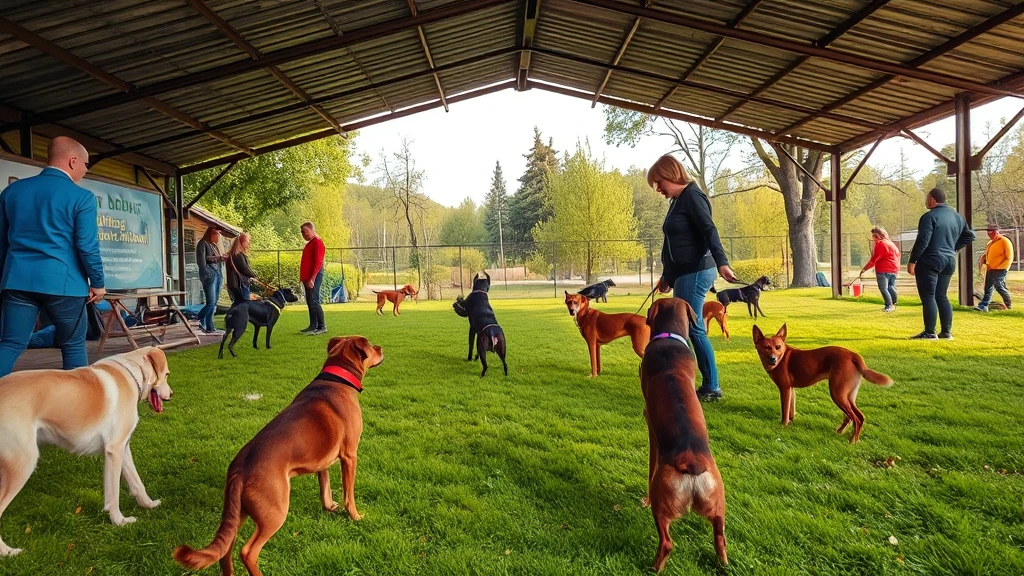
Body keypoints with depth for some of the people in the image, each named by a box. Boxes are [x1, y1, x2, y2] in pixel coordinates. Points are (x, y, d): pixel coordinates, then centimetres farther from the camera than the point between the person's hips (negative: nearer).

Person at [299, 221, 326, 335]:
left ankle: (322, 327, -8)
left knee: (314, 301, -11)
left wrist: (312, 278, -24)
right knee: (310, 302, 10)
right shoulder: (310, 243, 19)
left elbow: (318, 262, -19)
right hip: (308, 277, 10)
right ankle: (313, 326, 15)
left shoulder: (317, 242, -11)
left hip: (314, 277, -10)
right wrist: (304, 278, 16)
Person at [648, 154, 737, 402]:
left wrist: (721, 263, -37)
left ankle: (711, 387, 1)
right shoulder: (677, 201, 18)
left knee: (693, 328, -8)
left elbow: (710, 230, -24)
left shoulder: (692, 196, -10)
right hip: (684, 273, 10)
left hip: (695, 272, -10)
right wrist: (666, 276, 31)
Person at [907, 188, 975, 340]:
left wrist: (912, 261, -14)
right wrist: (954, 248, 20)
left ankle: (929, 332, -5)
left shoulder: (929, 216, -12)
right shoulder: (957, 216, 14)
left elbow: (922, 241, -19)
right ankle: (947, 332, 14)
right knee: (941, 296, 15)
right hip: (950, 261, 8)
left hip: (930, 261, -8)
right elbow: (969, 235, 23)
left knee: (928, 296, -5)